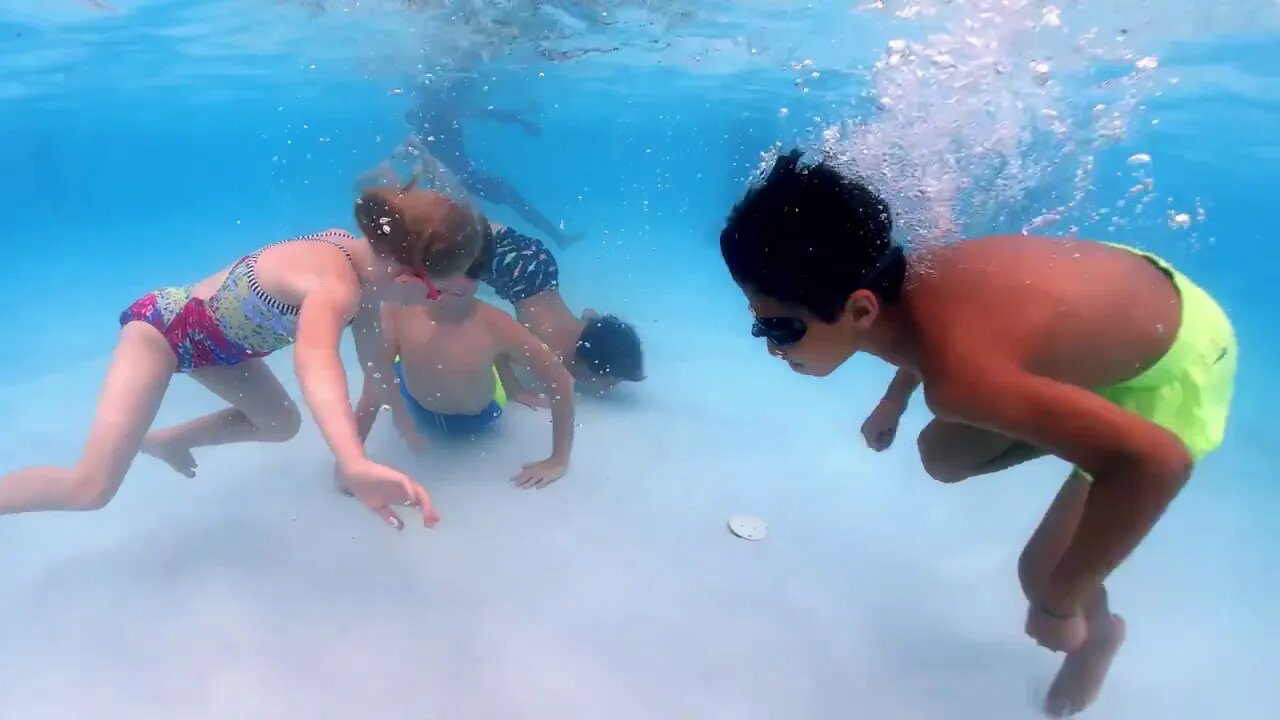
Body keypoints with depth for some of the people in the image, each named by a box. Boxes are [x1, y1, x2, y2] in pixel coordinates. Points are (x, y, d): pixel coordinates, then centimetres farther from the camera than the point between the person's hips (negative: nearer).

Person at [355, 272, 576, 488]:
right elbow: (374, 390, -27)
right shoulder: (398, 312, -35)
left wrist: (559, 460, -29)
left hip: (478, 420, -1)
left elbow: (560, 379, -33)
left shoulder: (493, 324, -39)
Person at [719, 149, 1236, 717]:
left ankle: (1099, 635, 29)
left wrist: (1058, 603, -33)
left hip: (1174, 364, -6)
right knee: (943, 455, 13)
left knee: (1041, 570, -6)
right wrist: (893, 402, 20)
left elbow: (1157, 459, -45)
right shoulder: (895, 283, -20)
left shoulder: (957, 377, -45)